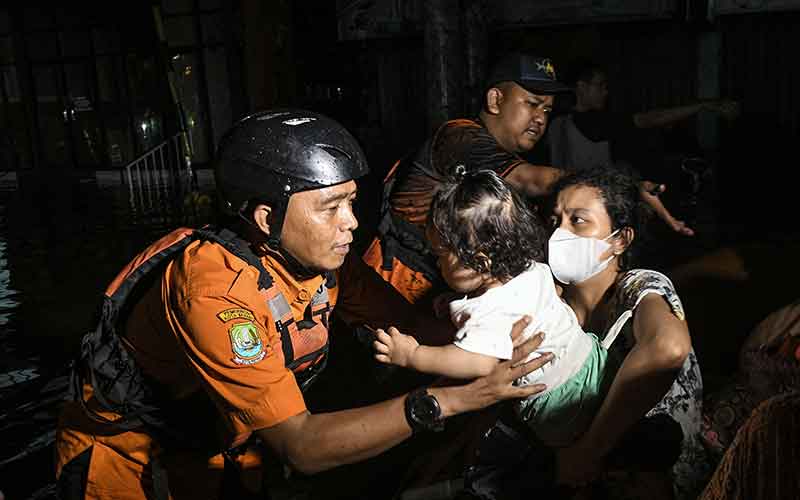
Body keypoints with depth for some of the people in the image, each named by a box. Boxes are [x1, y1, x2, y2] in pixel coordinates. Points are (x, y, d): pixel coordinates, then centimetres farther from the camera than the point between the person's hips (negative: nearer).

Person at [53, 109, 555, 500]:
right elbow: (302, 446, -35)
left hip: (213, 447, 6)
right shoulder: (217, 288, -34)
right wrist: (451, 399, -41)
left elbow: (416, 325, -10)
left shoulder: (320, 254, -14)